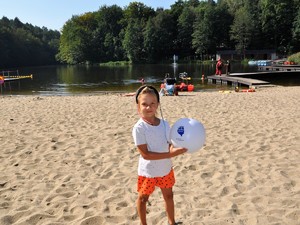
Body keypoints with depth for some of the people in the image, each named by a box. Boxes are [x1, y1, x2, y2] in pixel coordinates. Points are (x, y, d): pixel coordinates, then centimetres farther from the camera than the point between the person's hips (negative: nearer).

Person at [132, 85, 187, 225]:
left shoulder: (164, 124, -7)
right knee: (143, 198, 16)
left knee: (168, 195, 22)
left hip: (166, 169, 5)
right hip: (148, 171, -5)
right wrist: (170, 154, -31)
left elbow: (170, 145, 2)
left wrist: (178, 148, -22)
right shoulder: (139, 128, -24)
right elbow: (145, 154, -26)